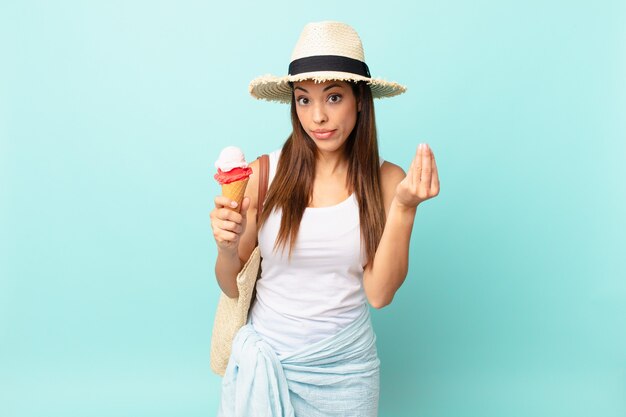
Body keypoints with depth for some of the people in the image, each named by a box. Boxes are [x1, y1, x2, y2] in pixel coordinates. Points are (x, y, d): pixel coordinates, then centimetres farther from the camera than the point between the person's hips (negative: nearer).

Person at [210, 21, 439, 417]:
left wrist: (404, 206, -21)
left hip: (345, 367, 1)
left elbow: (379, 293, -13)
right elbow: (233, 287, -3)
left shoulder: (386, 180, -7)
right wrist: (228, 248, -23)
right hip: (265, 356, 0)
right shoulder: (264, 173, -11)